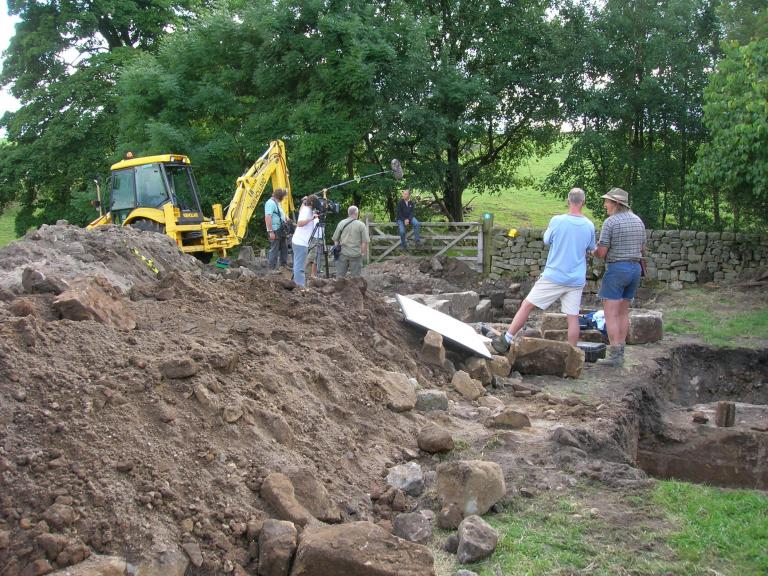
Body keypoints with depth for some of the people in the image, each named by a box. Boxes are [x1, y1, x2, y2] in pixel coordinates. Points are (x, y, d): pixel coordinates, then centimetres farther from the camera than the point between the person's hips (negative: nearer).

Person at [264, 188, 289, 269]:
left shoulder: (277, 203, 17)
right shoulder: (270, 203, -15)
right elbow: (267, 217, -24)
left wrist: (287, 219, 14)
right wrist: (271, 231, -26)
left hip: (281, 230, 10)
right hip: (275, 231, -10)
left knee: (284, 248, 15)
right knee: (274, 250, -5)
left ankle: (284, 265, 25)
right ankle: (272, 268, 0)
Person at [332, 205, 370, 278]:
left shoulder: (341, 223, 3)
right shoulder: (361, 225, -5)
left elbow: (335, 239, 5)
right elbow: (365, 242, -7)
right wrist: (362, 252, 4)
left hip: (343, 253, 2)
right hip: (356, 254, -2)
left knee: (340, 276, 10)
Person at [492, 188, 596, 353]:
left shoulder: (557, 221, -10)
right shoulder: (589, 226, 0)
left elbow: (546, 240, 6)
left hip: (554, 276, -3)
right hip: (576, 280, 3)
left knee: (527, 305, 3)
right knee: (573, 316, 6)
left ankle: (506, 340, 5)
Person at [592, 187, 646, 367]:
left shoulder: (610, 222, -12)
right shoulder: (638, 221, 9)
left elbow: (601, 253, -13)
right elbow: (642, 249, 16)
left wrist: (595, 250, 8)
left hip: (616, 268, -7)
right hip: (635, 267, 7)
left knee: (610, 314, -4)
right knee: (623, 312, 14)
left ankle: (614, 355, -8)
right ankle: (620, 351, 16)